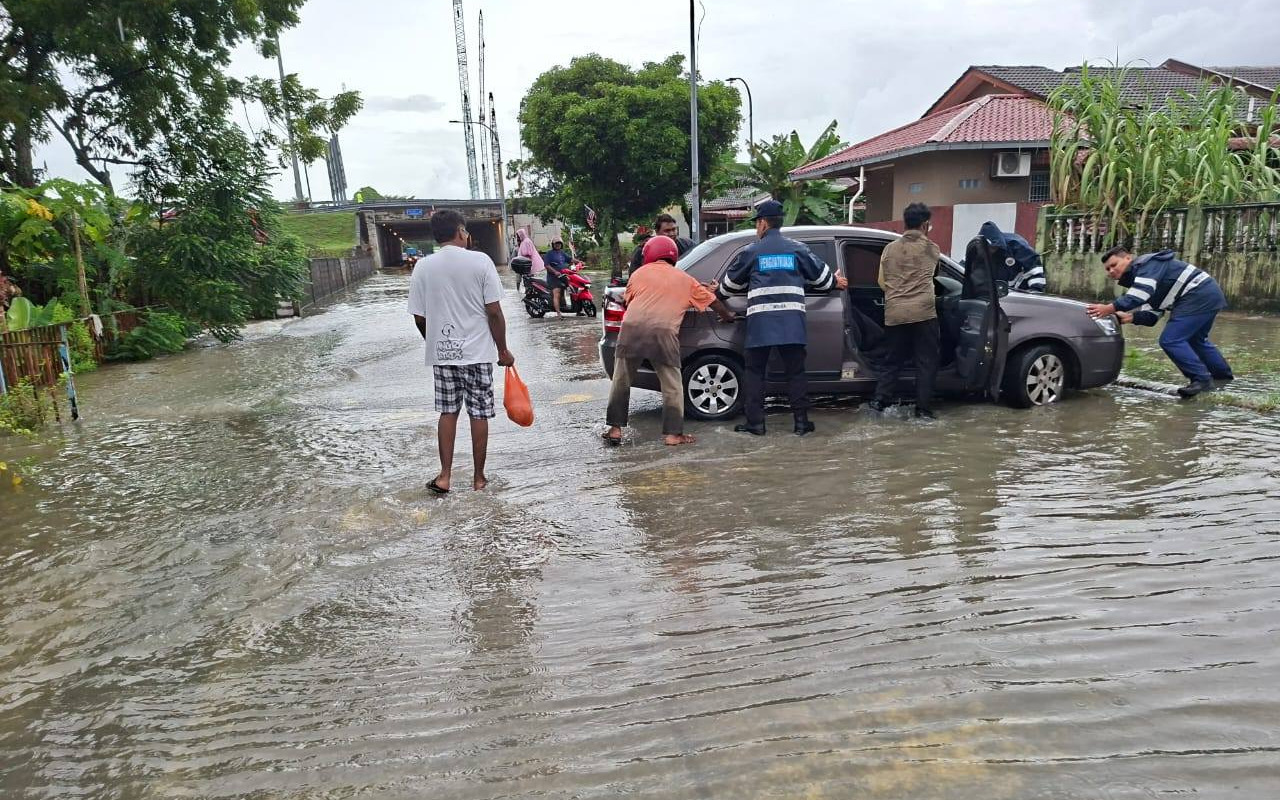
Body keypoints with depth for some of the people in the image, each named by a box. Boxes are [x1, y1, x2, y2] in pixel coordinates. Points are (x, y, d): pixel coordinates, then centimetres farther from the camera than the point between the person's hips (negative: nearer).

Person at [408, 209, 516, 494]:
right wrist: (503, 350, 1)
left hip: (441, 353, 3)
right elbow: (494, 312, -9)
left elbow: (419, 318, 3)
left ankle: (445, 476, 13)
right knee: (479, 415, 7)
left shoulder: (423, 267, 0)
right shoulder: (480, 261, -9)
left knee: (447, 412, 15)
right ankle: (479, 477, 16)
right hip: (477, 352, -2)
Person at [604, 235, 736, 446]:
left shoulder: (641, 273, 18)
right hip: (663, 333, 0)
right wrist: (727, 316, 46)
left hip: (633, 328, 1)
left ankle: (615, 429, 15)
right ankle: (673, 433, 7)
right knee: (672, 386, 9)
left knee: (621, 381, 13)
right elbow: (711, 300, 29)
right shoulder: (685, 279, 21)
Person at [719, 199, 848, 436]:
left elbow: (731, 284, 16)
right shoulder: (797, 249, 9)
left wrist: (719, 290, 39)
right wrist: (835, 282, 41)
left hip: (760, 321, -2)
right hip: (791, 320, 2)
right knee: (795, 370, 8)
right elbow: (820, 275, 19)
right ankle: (801, 421, 8)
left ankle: (755, 422, 4)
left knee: (754, 371, 6)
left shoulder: (751, 252, 5)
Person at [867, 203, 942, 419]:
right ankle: (923, 409, 5)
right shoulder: (932, 249, 4)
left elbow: (882, 282, 15)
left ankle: (879, 401, 9)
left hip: (894, 313, 3)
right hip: (923, 312, -3)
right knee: (926, 362, 5)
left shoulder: (889, 249, 10)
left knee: (894, 360, 15)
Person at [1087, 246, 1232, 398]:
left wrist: (1110, 308, -31)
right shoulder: (1138, 278, 19)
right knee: (1194, 338, 29)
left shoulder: (1146, 264, -10)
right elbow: (1151, 315, 11)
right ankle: (1224, 375, 46)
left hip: (1199, 295, -11)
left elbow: (1140, 296, -29)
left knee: (1170, 340, -14)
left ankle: (1201, 379, -7)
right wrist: (1129, 317, -5)